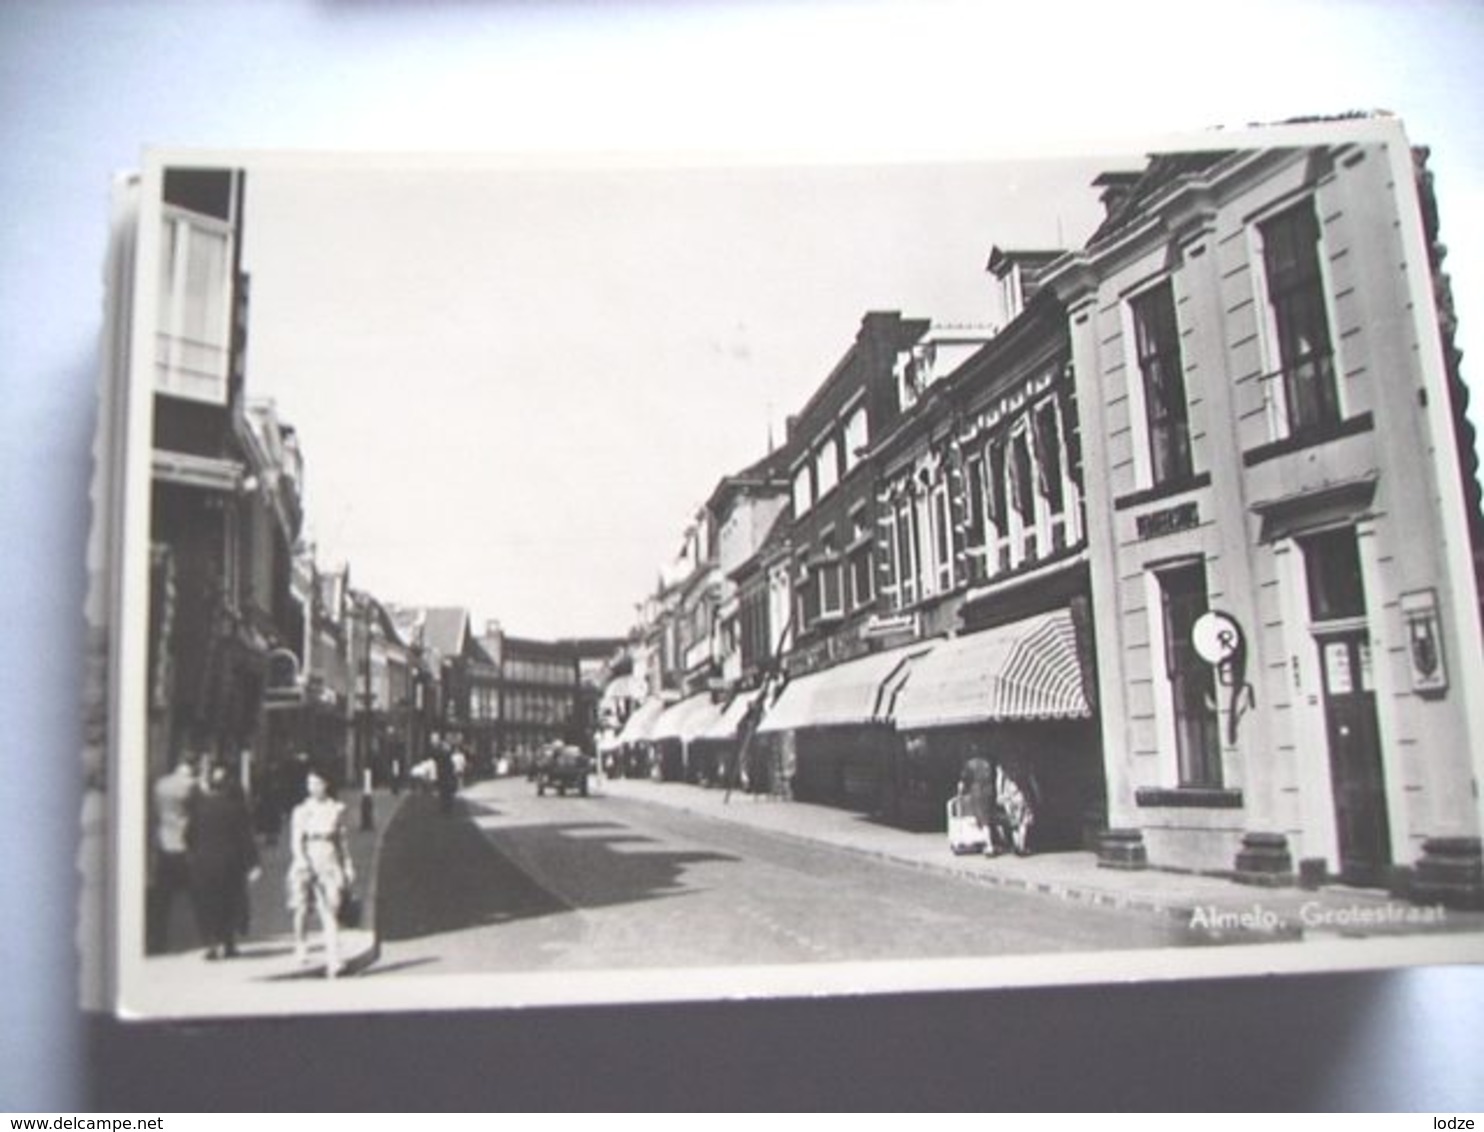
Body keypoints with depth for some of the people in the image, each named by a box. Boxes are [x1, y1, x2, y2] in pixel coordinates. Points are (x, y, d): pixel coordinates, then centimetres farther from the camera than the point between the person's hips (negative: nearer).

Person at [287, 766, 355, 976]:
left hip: (330, 863, 0)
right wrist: (302, 860, -18)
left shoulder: (336, 809, 10)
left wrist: (348, 865, 11)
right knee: (302, 907, -5)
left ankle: (333, 961, -13)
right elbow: (296, 840, -1)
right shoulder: (301, 811, 8)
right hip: (306, 862, 0)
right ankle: (301, 946, 23)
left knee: (330, 912, -9)